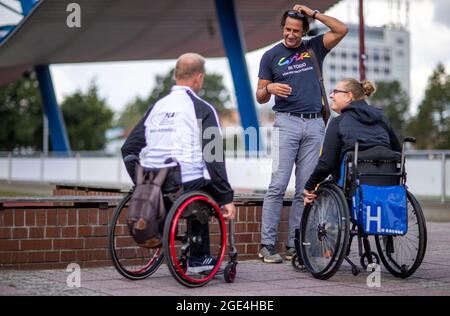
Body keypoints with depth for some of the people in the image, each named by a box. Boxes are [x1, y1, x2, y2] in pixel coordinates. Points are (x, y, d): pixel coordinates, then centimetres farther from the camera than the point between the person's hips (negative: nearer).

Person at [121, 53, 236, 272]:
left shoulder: (157, 107, 14)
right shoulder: (202, 109, -4)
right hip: (186, 185, -6)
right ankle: (199, 257, 15)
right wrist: (227, 199, -8)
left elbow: (128, 149, 14)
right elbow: (213, 157, -11)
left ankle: (200, 258, 26)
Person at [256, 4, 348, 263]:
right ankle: (267, 244, -7)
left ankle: (295, 246, 5)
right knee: (278, 185, -10)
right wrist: (270, 88, -14)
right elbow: (260, 97, 8)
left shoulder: (314, 48, 13)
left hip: (315, 125, 2)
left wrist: (314, 13, -1)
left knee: (305, 189, 1)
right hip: (286, 123, -2)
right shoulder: (271, 56, 8)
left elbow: (342, 30, 1)